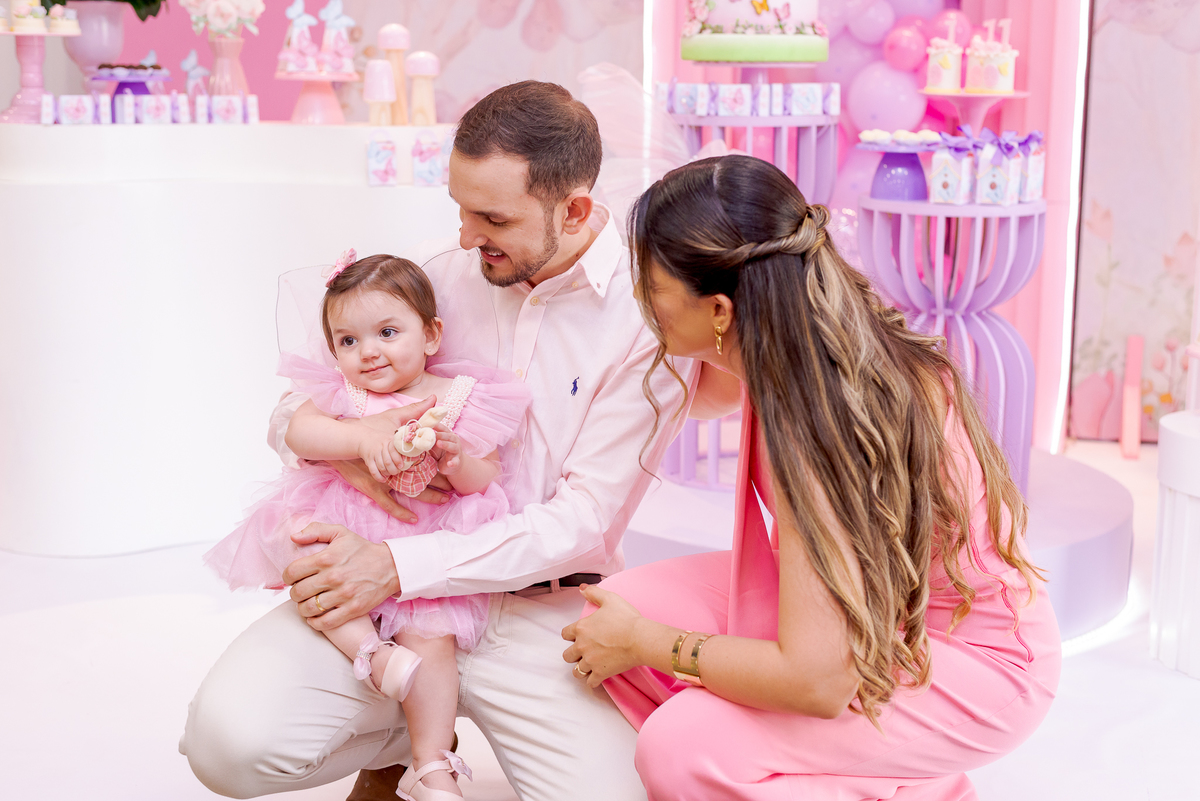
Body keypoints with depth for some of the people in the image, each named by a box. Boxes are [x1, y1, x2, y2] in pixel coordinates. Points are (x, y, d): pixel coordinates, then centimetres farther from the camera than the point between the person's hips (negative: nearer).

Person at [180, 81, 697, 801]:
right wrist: (340, 441, -14)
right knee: (228, 739, -21)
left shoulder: (652, 316, -7)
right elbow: (290, 412, 12)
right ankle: (410, 743, 13)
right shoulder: (441, 270, 4)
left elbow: (583, 520, -12)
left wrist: (399, 565, -19)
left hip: (540, 608, -2)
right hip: (389, 583, 2)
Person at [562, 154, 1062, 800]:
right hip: (875, 596, 9)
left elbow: (816, 681, -34)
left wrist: (642, 642, -20)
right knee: (617, 608, -6)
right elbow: (716, 390, 19)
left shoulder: (816, 420, -34)